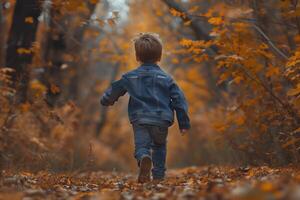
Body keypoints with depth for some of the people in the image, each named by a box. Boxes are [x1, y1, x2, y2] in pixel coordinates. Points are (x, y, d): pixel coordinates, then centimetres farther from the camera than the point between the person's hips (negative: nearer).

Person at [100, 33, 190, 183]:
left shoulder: (130, 77, 5)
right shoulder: (166, 78, 5)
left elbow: (114, 91, 12)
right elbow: (179, 100, 3)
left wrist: (106, 101, 37)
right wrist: (184, 124, 9)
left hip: (140, 120, -1)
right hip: (161, 120, 1)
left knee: (141, 146, -3)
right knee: (159, 147, 22)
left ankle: (144, 159, -38)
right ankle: (158, 175, 18)